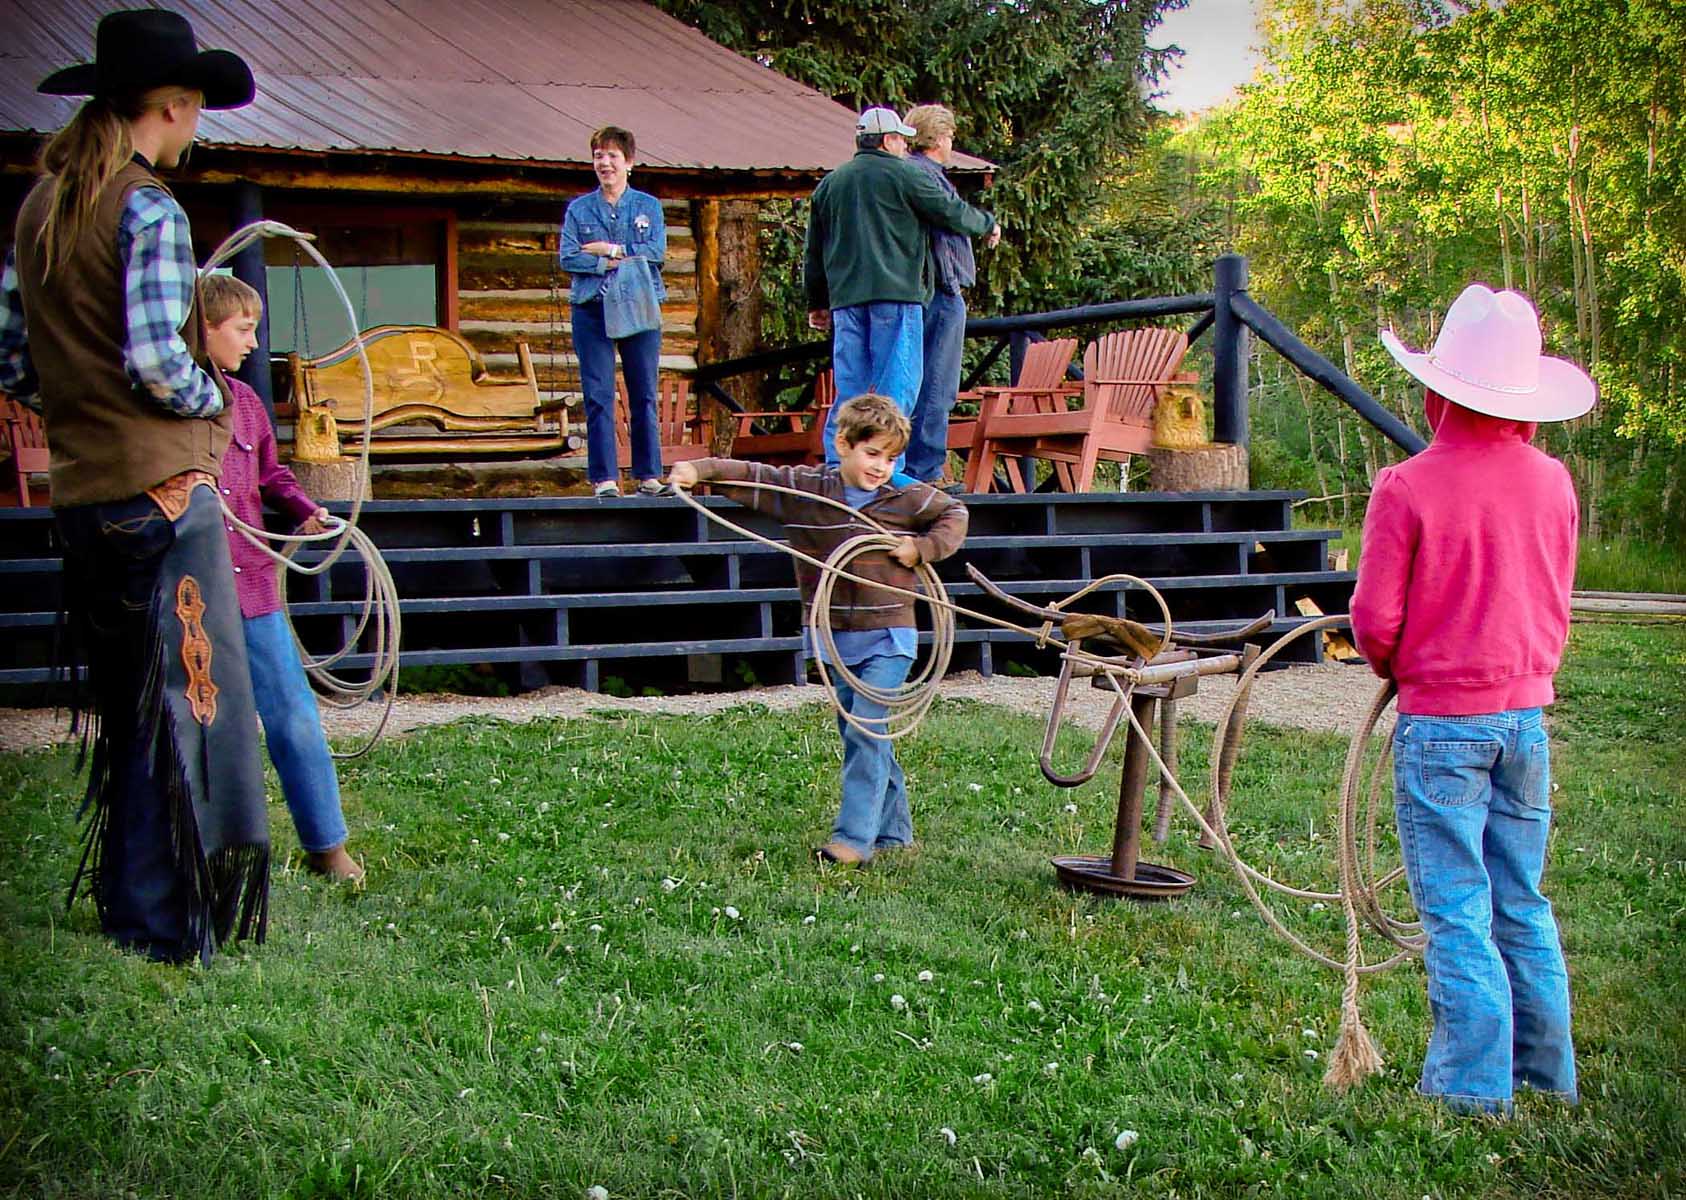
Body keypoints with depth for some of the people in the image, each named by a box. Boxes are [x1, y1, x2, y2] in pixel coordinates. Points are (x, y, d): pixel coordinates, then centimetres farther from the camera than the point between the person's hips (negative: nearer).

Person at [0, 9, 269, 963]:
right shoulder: (150, 210, -13)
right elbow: (156, 358, -20)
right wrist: (213, 401, -2)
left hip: (81, 489, 8)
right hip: (164, 485, -8)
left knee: (126, 710, 17)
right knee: (189, 704, -1)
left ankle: (124, 907, 26)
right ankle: (163, 931, 3)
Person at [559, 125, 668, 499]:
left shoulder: (649, 206, 10)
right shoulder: (579, 209, 11)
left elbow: (657, 252, -4)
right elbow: (567, 258, -1)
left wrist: (610, 250, -8)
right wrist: (612, 264, -11)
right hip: (592, 310, 0)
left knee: (644, 394, 1)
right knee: (598, 396, -4)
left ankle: (649, 475, 6)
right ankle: (604, 478, -2)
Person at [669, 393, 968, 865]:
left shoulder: (907, 498, -4)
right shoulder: (803, 489, -2)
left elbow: (955, 514, 11)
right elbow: (749, 476, 2)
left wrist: (922, 548, -5)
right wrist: (699, 469, -12)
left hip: (887, 637, -4)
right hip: (837, 640, 4)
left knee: (865, 732, -14)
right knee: (863, 737, 11)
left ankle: (854, 838, -16)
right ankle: (892, 830, 24)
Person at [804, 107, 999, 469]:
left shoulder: (829, 184, 18)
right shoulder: (903, 174, 0)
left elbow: (813, 252, 20)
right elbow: (952, 212, 4)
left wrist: (817, 302, 27)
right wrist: (988, 224, 22)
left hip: (845, 296, 6)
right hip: (895, 294, -6)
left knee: (849, 387, 7)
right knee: (899, 384, -5)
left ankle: (838, 465, 2)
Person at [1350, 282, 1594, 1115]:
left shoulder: (1407, 487, -15)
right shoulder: (1551, 483, 0)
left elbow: (1373, 620, -12)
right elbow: (1554, 607, 12)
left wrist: (1393, 666, 9)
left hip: (1441, 721, -5)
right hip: (1527, 712, 5)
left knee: (1455, 907, 3)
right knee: (1522, 901, 16)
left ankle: (1475, 1082, 6)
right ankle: (1545, 1070, 23)